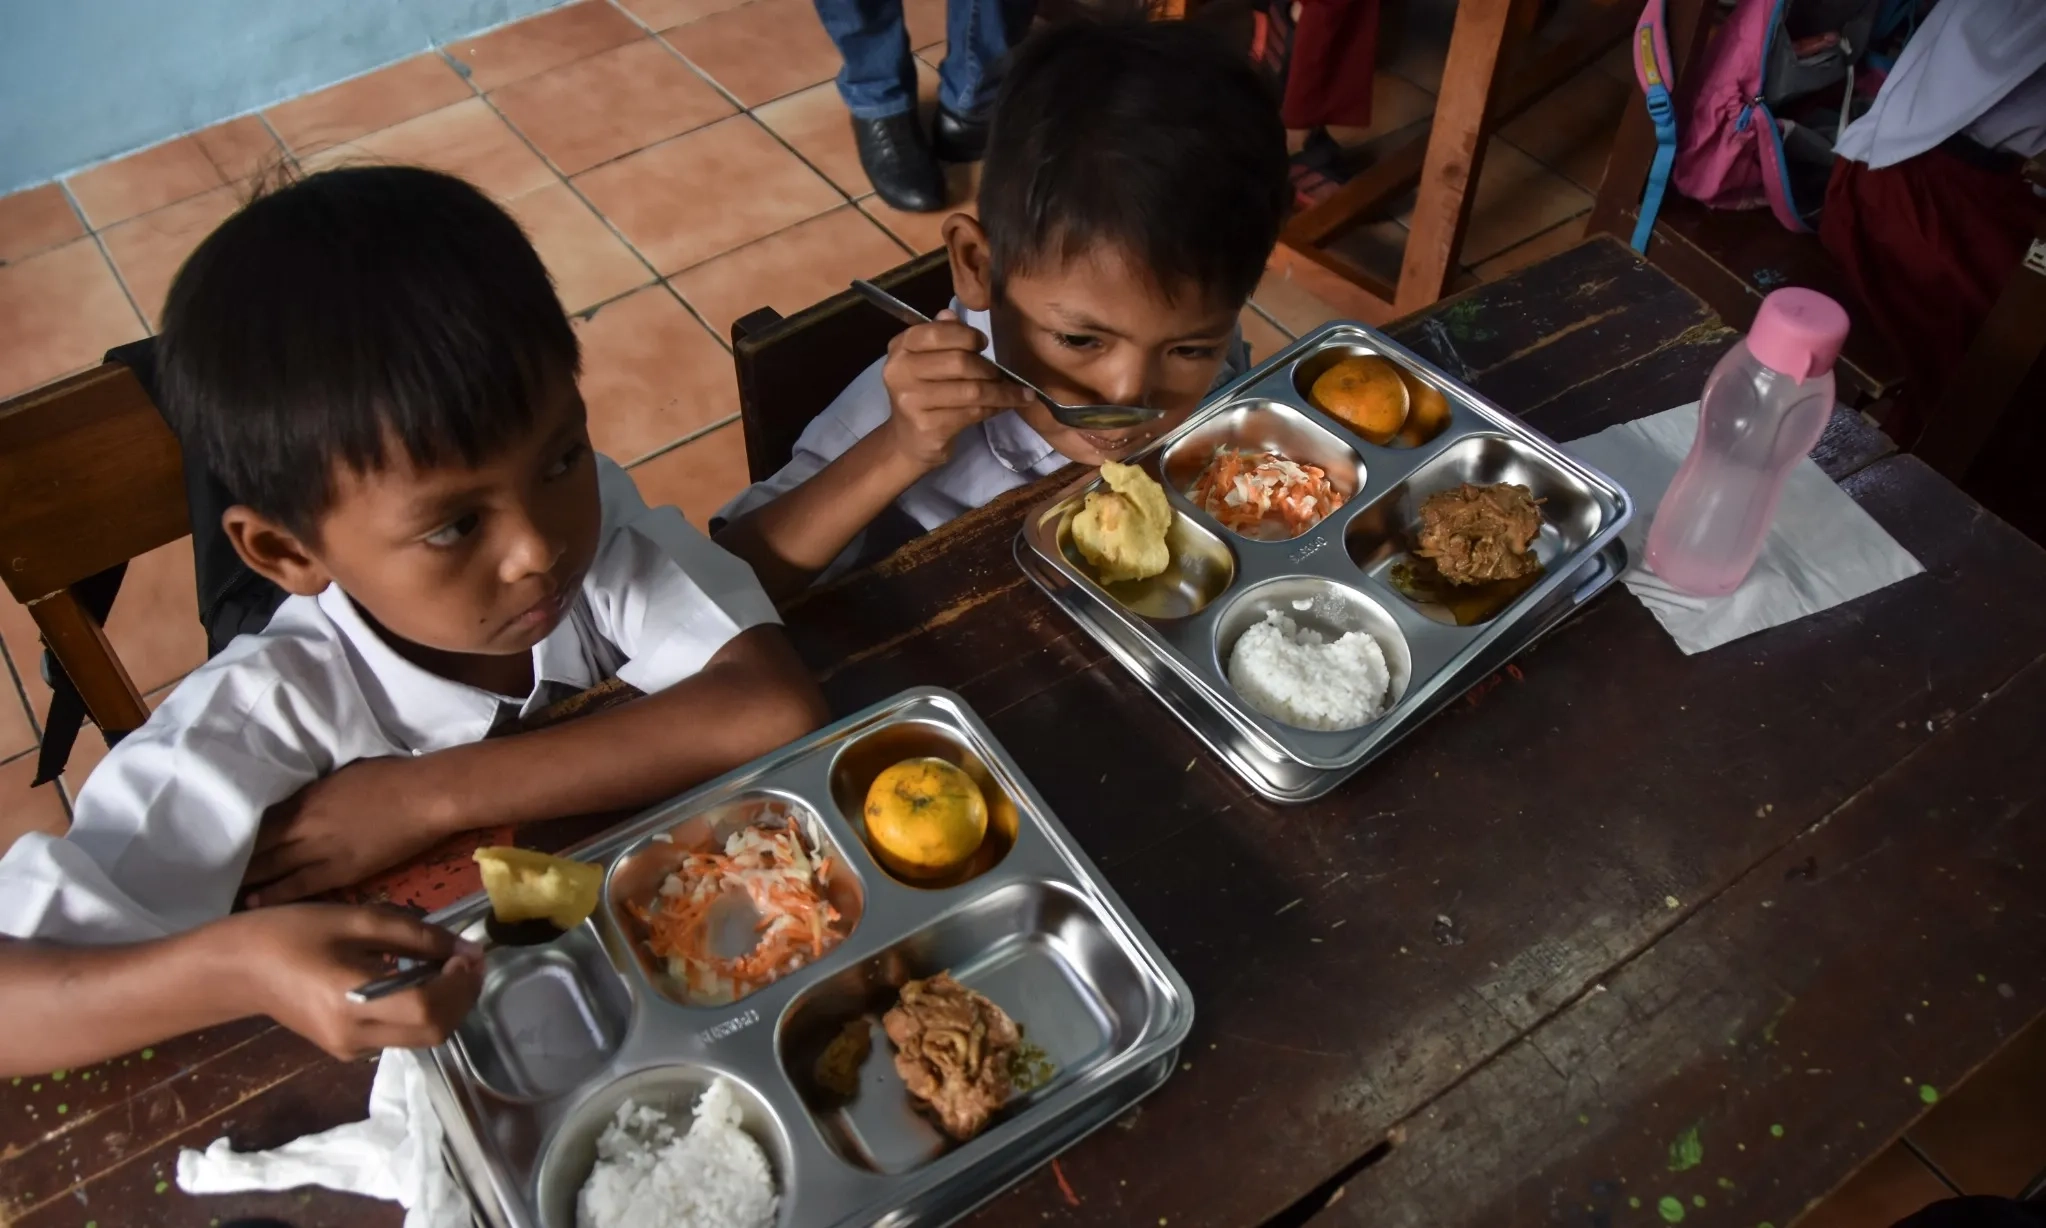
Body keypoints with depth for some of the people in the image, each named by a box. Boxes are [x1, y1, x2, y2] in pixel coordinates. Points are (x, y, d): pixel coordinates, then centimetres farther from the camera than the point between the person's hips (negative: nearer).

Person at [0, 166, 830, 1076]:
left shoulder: (598, 515, -18)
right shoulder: (269, 714, -22)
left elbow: (778, 708, -33)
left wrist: (431, 795, -28)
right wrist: (237, 964, -41)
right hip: (445, 1049, -1)